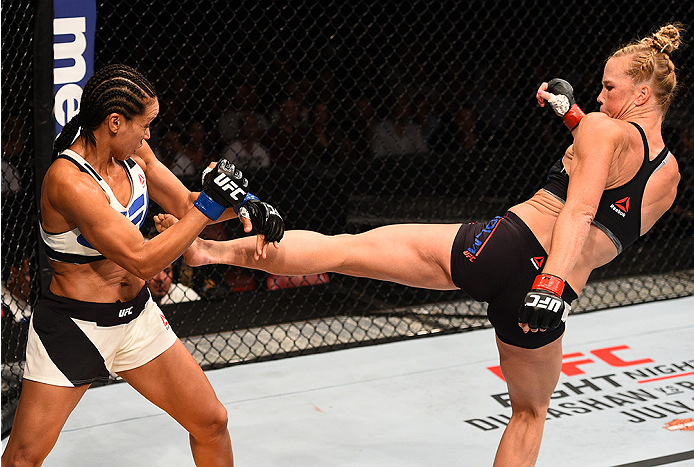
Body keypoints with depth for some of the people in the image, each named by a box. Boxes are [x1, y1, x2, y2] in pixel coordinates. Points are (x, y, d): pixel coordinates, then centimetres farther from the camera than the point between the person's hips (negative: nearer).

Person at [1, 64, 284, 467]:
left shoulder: (133, 152, -3)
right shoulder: (69, 180, -28)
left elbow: (184, 203, 11)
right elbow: (142, 261, -30)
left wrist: (242, 204, -8)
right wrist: (209, 206, -26)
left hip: (136, 316, 8)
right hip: (73, 328, -7)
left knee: (212, 422, 12)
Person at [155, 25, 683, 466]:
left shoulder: (603, 129, -3)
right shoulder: (671, 175, 14)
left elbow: (578, 211, -16)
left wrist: (552, 284, -23)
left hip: (493, 249, -4)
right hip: (548, 288, 4)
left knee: (341, 248, -1)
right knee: (530, 411, 26)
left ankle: (215, 248, -3)